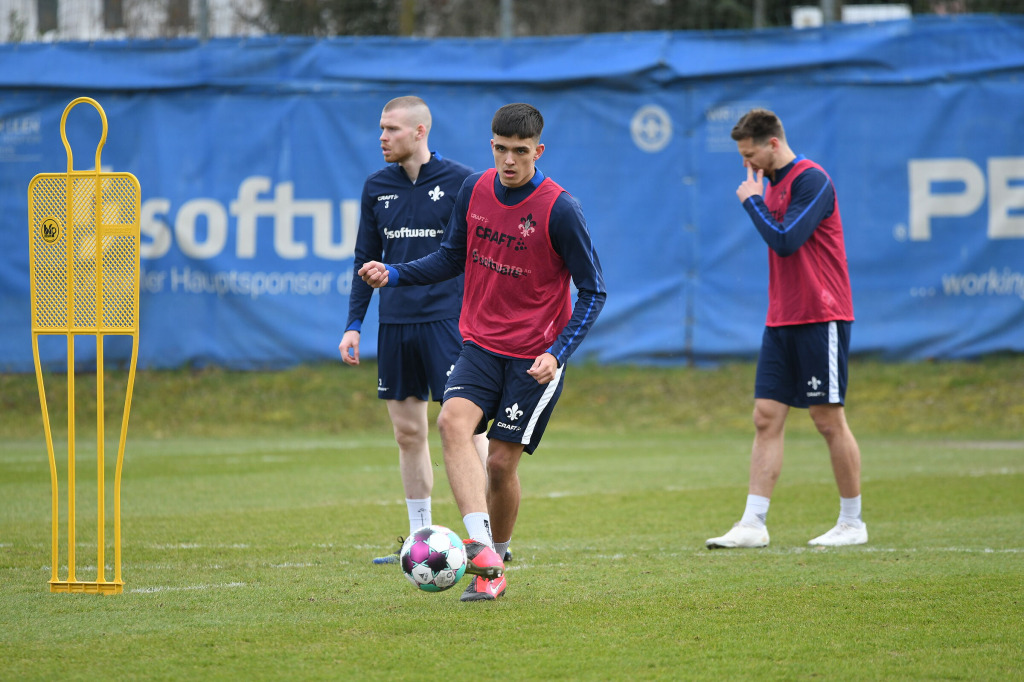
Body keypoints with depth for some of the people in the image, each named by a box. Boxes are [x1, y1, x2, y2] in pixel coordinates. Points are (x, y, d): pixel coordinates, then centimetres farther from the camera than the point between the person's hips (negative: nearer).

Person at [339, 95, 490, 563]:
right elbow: (366, 259, 16)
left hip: (447, 319, -5)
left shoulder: (460, 182, -4)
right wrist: (353, 324, 9)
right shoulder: (377, 188, 10)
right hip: (394, 325, 5)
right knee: (408, 432, 7)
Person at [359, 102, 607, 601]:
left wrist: (557, 354, -19)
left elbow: (593, 291, -9)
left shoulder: (560, 209, -15)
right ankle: (480, 547, -34)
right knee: (453, 421, -23)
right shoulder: (475, 189, 0)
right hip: (481, 345, 4)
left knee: (501, 462, -4)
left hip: (536, 355, -4)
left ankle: (495, 564, 20)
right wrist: (393, 275, 0)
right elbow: (453, 257, 16)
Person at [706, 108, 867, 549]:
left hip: (820, 319, -8)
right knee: (766, 418, 1)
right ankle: (753, 525, -2)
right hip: (781, 320, 8)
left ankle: (852, 524, 8)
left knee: (829, 420, -2)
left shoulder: (811, 180, -13)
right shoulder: (771, 183, 14)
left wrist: (753, 201, -11)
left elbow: (785, 241, -21)